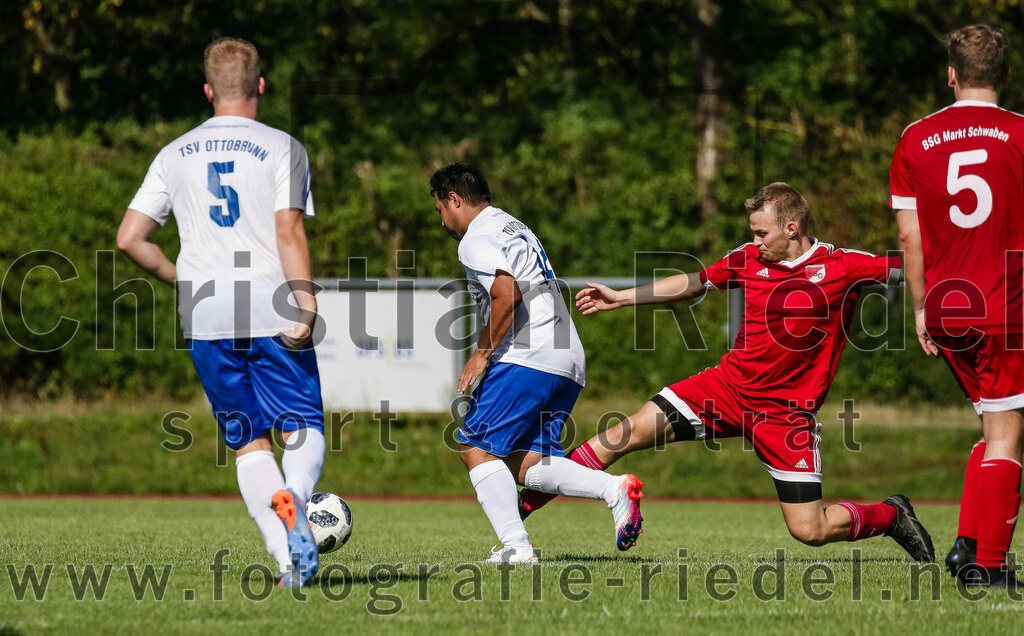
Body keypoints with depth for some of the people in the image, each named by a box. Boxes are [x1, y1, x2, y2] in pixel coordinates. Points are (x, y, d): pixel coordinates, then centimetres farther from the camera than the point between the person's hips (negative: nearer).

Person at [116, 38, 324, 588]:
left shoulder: (175, 155, 10)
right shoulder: (281, 148, 0)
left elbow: (130, 239, 7)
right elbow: (289, 232, -11)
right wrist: (305, 306, -14)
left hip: (205, 318, 3)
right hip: (272, 312, -3)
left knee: (248, 442, 9)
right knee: (303, 427, 6)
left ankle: (288, 561, -6)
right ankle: (294, 497, -29)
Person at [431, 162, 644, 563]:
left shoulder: (475, 240, -3)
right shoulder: (514, 227, 28)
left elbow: (508, 294, -19)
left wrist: (481, 355, -12)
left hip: (528, 358, -9)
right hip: (571, 364, 9)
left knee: (475, 448, -5)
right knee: (523, 462, 5)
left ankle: (516, 546, -16)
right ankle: (615, 489, -13)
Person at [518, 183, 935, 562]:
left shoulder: (842, 267, -11)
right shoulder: (749, 259, 1)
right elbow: (695, 283, 15)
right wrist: (620, 297, 19)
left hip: (787, 411, -4)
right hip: (728, 386, 4)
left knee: (809, 531, -7)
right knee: (630, 432, -9)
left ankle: (890, 515, 23)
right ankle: (526, 503, -2)